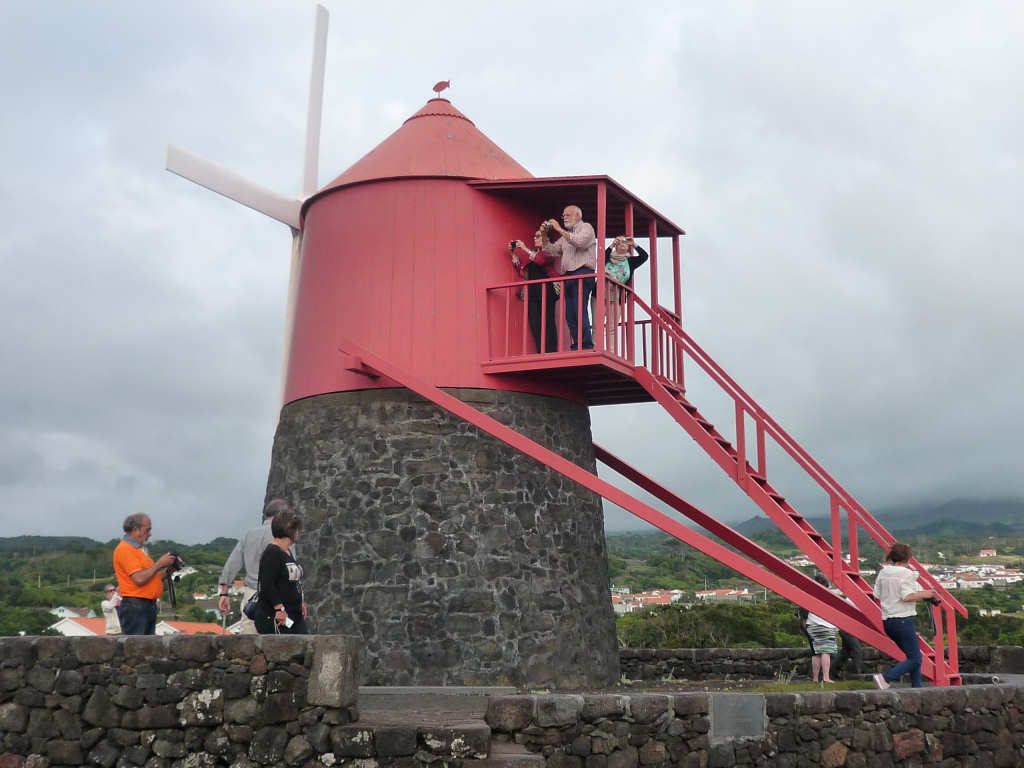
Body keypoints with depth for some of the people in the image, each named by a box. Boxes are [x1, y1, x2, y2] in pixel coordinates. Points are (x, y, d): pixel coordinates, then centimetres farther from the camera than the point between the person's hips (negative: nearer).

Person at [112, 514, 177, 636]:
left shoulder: (140, 549, 19)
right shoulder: (124, 549, -11)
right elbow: (139, 579, -21)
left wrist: (167, 569, 7)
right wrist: (159, 564, -11)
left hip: (149, 606, 10)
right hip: (134, 606, -10)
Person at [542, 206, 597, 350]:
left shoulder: (586, 227, 6)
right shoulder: (566, 235, 29)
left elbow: (579, 242, -15)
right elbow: (552, 250, 24)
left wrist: (559, 229, -11)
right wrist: (544, 234, 13)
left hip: (582, 273, -8)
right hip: (568, 276, 8)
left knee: (580, 311, -17)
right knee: (570, 314, 1)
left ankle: (586, 347, -20)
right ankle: (576, 347, 1)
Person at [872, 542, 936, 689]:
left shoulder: (883, 573, 9)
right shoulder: (906, 573, -11)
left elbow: (877, 594, 11)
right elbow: (907, 596, -20)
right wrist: (923, 594, -6)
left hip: (887, 620, 8)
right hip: (903, 620, -8)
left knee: (914, 656, 17)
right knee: (915, 659, -3)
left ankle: (917, 688, 14)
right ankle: (884, 677, -17)